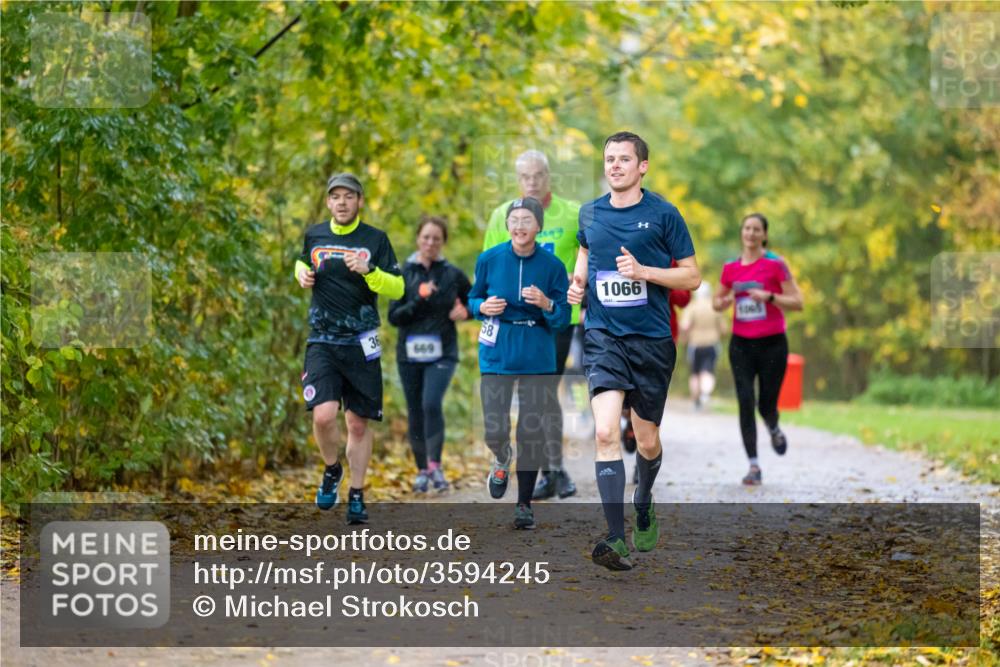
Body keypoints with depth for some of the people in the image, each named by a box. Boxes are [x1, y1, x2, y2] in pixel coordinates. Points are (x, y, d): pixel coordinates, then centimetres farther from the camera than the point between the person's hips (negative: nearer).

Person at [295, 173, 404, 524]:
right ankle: (332, 470, 11)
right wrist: (302, 274, 6)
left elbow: (397, 288, -4)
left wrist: (368, 271, -20)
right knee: (323, 415, -18)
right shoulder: (314, 235, 7)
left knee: (358, 423, 5)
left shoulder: (375, 239, 0)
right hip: (322, 341, 1)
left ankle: (356, 495, 20)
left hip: (361, 344, 0)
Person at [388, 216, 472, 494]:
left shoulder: (453, 274, 3)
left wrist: (464, 312, -4)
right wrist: (419, 301, -16)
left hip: (442, 353, -2)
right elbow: (393, 316, -2)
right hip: (410, 353, 2)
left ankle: (435, 465, -15)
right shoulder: (404, 274, 3)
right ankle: (422, 470, 21)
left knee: (432, 403, -22)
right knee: (415, 413, 7)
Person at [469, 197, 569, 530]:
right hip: (497, 353, 0)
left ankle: (525, 503, 17)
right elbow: (473, 300, 11)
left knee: (532, 432, 1)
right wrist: (484, 306, -11)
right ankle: (502, 461, 29)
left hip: (537, 358, 0)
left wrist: (546, 304, -21)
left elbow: (563, 319, -1)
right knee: (494, 430, -9)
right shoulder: (489, 259, -3)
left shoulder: (552, 265, -4)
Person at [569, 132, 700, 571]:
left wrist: (643, 271, -16)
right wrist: (578, 281, 7)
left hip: (651, 339, -1)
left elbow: (692, 276, -2)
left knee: (647, 441, 11)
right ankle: (616, 538, -22)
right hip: (603, 336, 1)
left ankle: (644, 505, 43)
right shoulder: (590, 213, 6)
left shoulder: (663, 213, -3)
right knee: (606, 432, -18)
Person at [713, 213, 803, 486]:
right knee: (745, 402, -9)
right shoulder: (731, 267, 6)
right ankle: (754, 466, -4)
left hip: (772, 343, -3)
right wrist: (725, 302, -6)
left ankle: (774, 430, 40)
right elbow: (717, 301, 18)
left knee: (767, 405, 2)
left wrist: (769, 297, -21)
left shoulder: (775, 264, -6)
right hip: (741, 345, 3)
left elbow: (797, 302, -7)